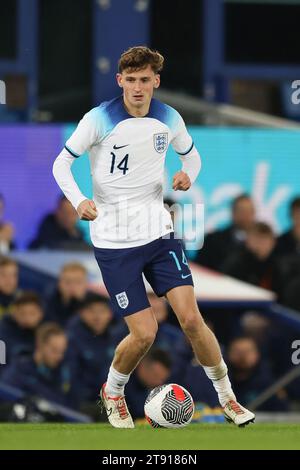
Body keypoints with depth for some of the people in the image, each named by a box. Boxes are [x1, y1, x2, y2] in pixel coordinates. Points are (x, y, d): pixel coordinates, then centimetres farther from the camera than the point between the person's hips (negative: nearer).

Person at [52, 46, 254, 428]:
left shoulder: (169, 119, 0)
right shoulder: (99, 119, -12)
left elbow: (191, 155, 18)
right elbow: (61, 163, -5)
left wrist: (187, 175, -6)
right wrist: (79, 202, -23)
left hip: (159, 232, 3)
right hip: (113, 241, -3)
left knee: (191, 318, -7)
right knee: (144, 333, -8)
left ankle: (227, 398, 10)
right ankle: (112, 392, 22)